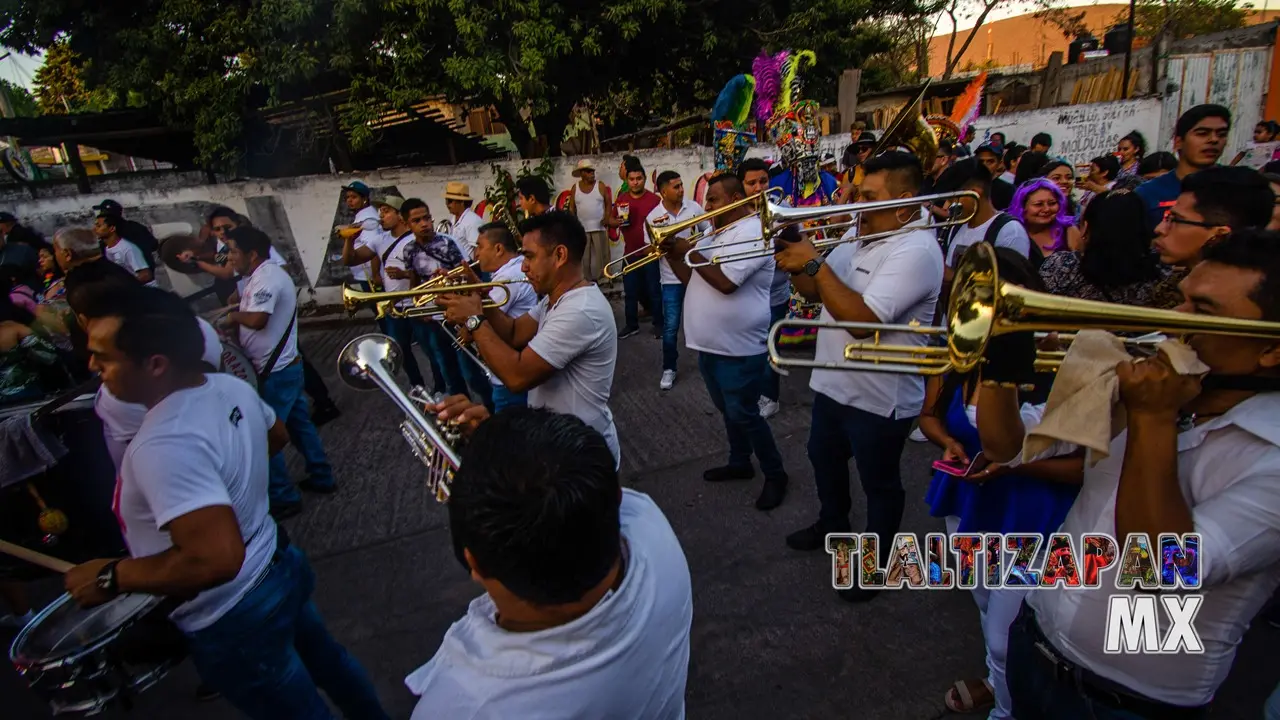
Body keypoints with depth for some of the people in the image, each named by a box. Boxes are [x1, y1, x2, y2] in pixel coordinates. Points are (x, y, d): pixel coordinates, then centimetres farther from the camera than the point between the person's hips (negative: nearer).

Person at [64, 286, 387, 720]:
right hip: (278, 568, 9)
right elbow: (277, 436, 11)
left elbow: (217, 559, -39)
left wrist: (112, 576, -24)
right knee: (326, 660, 31)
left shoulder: (165, 446, -34)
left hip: (235, 622, -8)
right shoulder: (229, 386, -8)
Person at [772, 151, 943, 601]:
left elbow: (861, 319, -34)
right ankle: (833, 525, 52)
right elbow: (814, 292, 9)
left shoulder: (915, 249, -24)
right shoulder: (859, 238, 4)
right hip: (833, 383, 9)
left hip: (880, 398, -9)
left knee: (879, 484, 12)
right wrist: (796, 263, -12)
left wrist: (815, 263, -28)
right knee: (824, 458, 27)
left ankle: (876, 561, 35)